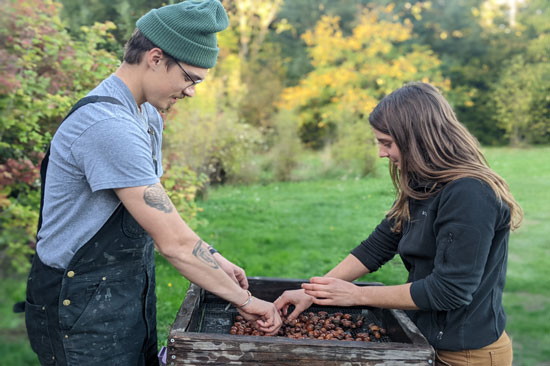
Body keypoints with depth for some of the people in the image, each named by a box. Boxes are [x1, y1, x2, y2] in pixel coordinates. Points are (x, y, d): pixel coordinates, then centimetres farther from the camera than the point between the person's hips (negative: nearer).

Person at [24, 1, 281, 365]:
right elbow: (174, 242, -26)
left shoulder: (147, 114, 6)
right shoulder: (110, 125, -27)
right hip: (83, 306, -9)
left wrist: (213, 259, 4)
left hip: (131, 292, 9)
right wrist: (244, 300, -17)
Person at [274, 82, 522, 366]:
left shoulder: (470, 195, -25)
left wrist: (357, 295, -17)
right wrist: (312, 291, -2)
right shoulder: (422, 188, 3)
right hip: (431, 340, 8)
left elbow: (449, 290, -25)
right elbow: (376, 247, 3)